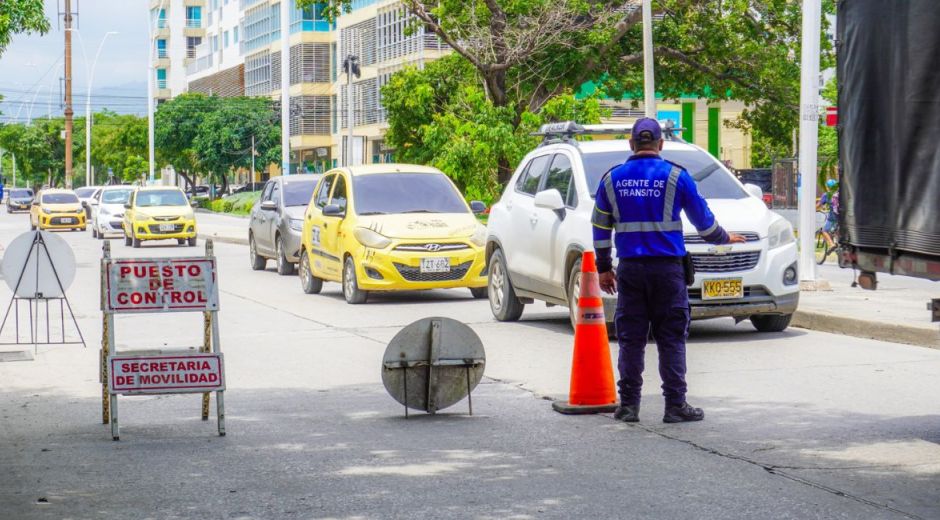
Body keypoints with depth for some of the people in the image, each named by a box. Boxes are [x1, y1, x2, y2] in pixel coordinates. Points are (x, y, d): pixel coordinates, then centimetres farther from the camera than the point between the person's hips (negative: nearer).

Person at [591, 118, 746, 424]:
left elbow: (600, 228, 10)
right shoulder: (676, 176, -1)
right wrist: (724, 238, 26)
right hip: (667, 267, -2)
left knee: (630, 338, 6)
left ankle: (628, 405, 6)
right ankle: (675, 405, 0)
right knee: (671, 338, 2)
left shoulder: (612, 179, 6)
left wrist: (604, 268, 19)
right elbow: (703, 219, 7)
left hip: (630, 268, 2)